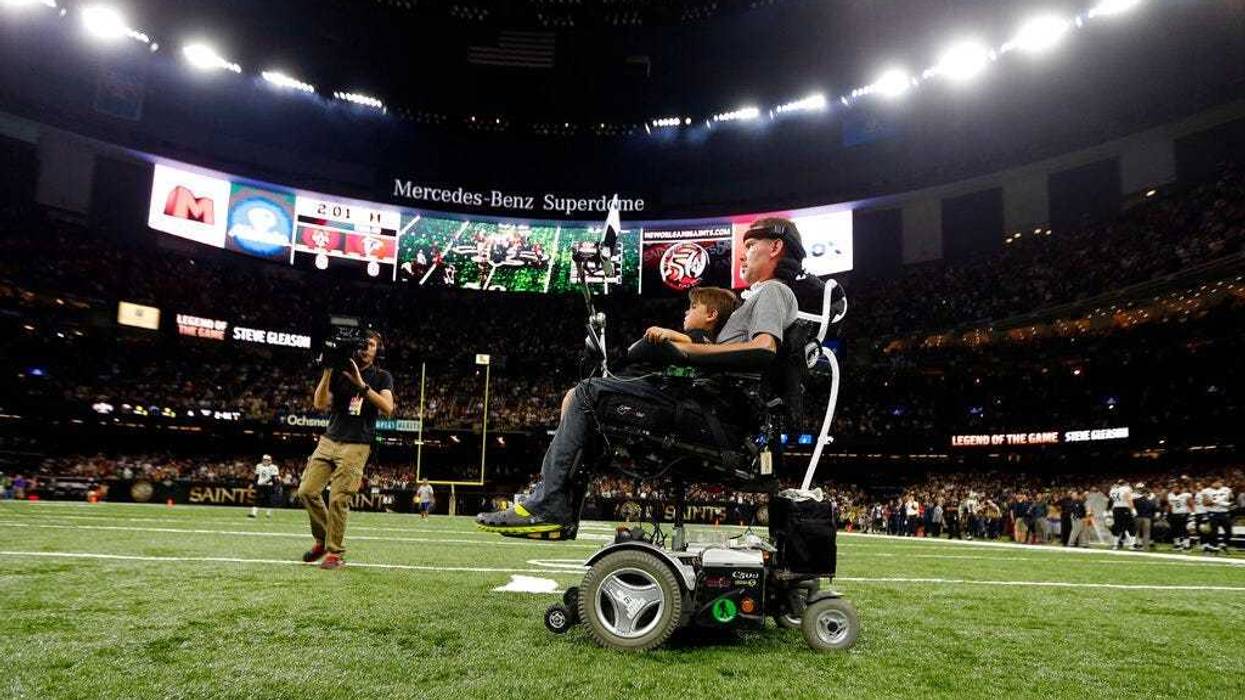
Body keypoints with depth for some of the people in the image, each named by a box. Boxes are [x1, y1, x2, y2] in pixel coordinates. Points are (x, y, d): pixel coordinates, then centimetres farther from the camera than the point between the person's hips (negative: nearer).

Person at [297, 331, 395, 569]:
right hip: (329, 440, 4)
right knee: (307, 491, -2)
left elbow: (387, 408, -12)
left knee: (338, 499, -11)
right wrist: (327, 372, -6)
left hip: (356, 446, -4)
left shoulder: (382, 377, 5)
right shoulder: (340, 372, 12)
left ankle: (335, 553, 1)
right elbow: (320, 404, 3)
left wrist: (362, 384, -18)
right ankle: (322, 539, 19)